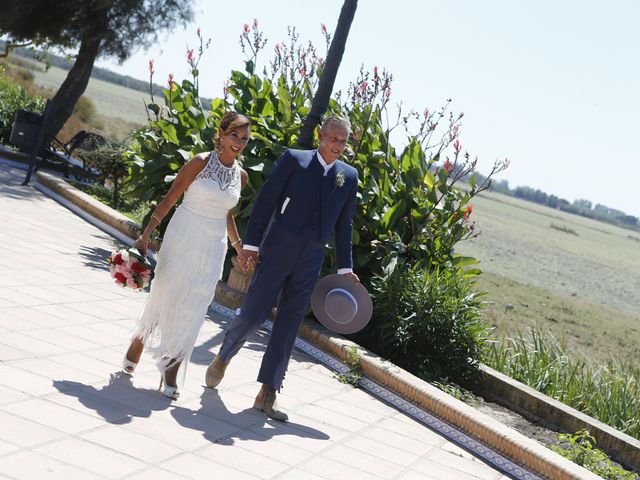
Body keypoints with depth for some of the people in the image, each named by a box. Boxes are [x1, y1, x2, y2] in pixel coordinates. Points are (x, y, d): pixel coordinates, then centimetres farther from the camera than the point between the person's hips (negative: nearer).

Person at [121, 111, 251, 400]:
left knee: (192, 310, 3)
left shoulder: (241, 176, 5)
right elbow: (169, 199, -8)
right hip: (183, 239, -4)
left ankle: (171, 371, 12)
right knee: (164, 294, 4)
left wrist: (239, 247, 15)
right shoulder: (201, 162, -9)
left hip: (212, 249, 4)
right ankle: (137, 344, 30)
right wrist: (146, 235, -11)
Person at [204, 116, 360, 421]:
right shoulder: (293, 160, -2)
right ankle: (222, 358, 28)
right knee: (253, 314, -1)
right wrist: (250, 244, -10)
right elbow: (264, 202, -4)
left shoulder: (349, 176, 7)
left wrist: (344, 267, 9)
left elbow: (344, 225, 12)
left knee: (288, 327, 4)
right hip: (276, 252, -3)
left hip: (309, 263, 3)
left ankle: (267, 394, 10)